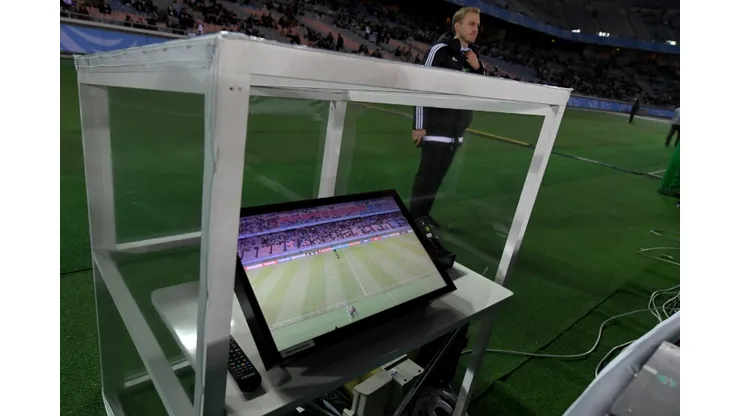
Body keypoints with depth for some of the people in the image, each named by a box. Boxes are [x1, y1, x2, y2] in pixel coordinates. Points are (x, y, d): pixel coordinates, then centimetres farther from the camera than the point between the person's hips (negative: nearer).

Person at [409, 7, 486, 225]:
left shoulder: (472, 56, 12)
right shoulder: (440, 50, -9)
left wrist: (478, 68, -2)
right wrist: (419, 126, -15)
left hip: (456, 133, 7)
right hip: (437, 130, -7)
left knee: (438, 177, 12)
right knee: (427, 176, -4)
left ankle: (423, 215, 25)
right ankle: (414, 218, 9)